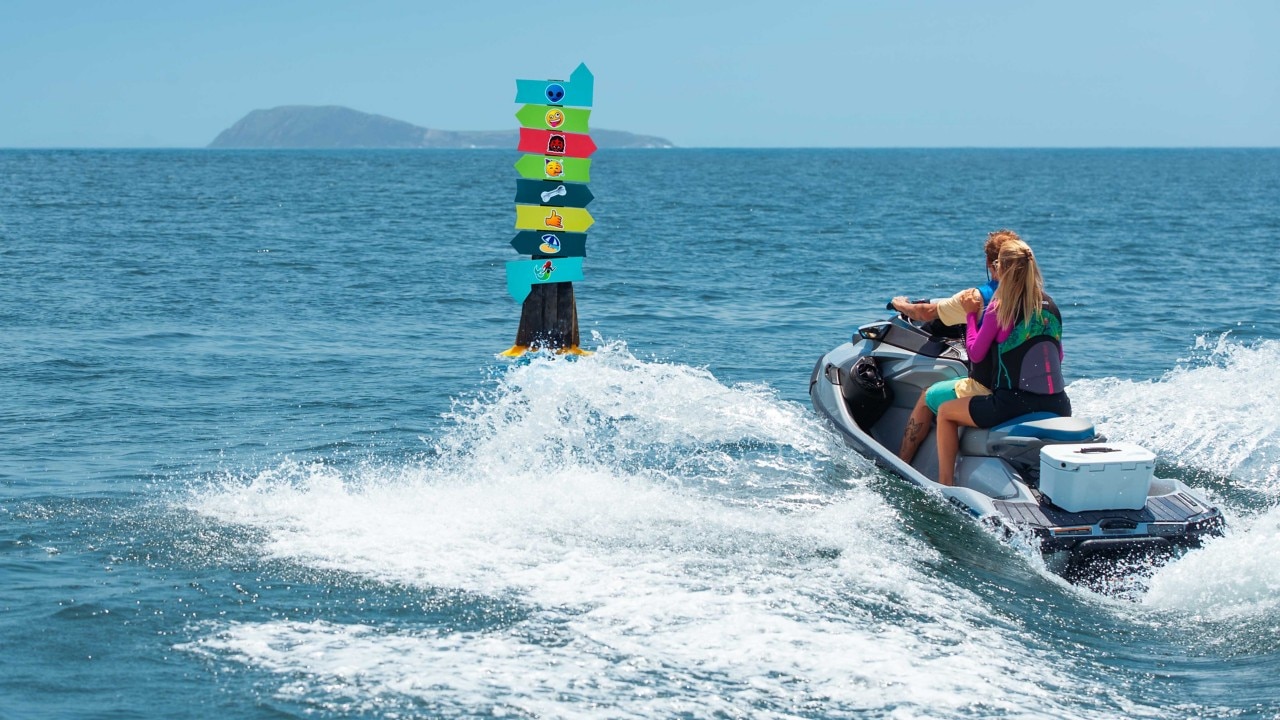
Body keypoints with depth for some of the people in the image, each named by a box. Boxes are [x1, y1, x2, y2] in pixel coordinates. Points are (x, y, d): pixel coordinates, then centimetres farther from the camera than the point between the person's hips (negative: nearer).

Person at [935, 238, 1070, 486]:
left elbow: (976, 354, 0)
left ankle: (945, 484, 11)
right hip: (1057, 406, 5)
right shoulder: (1051, 306, 8)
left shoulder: (1000, 307, -7)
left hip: (1012, 403, -5)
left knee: (946, 411, 16)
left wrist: (971, 316, 11)